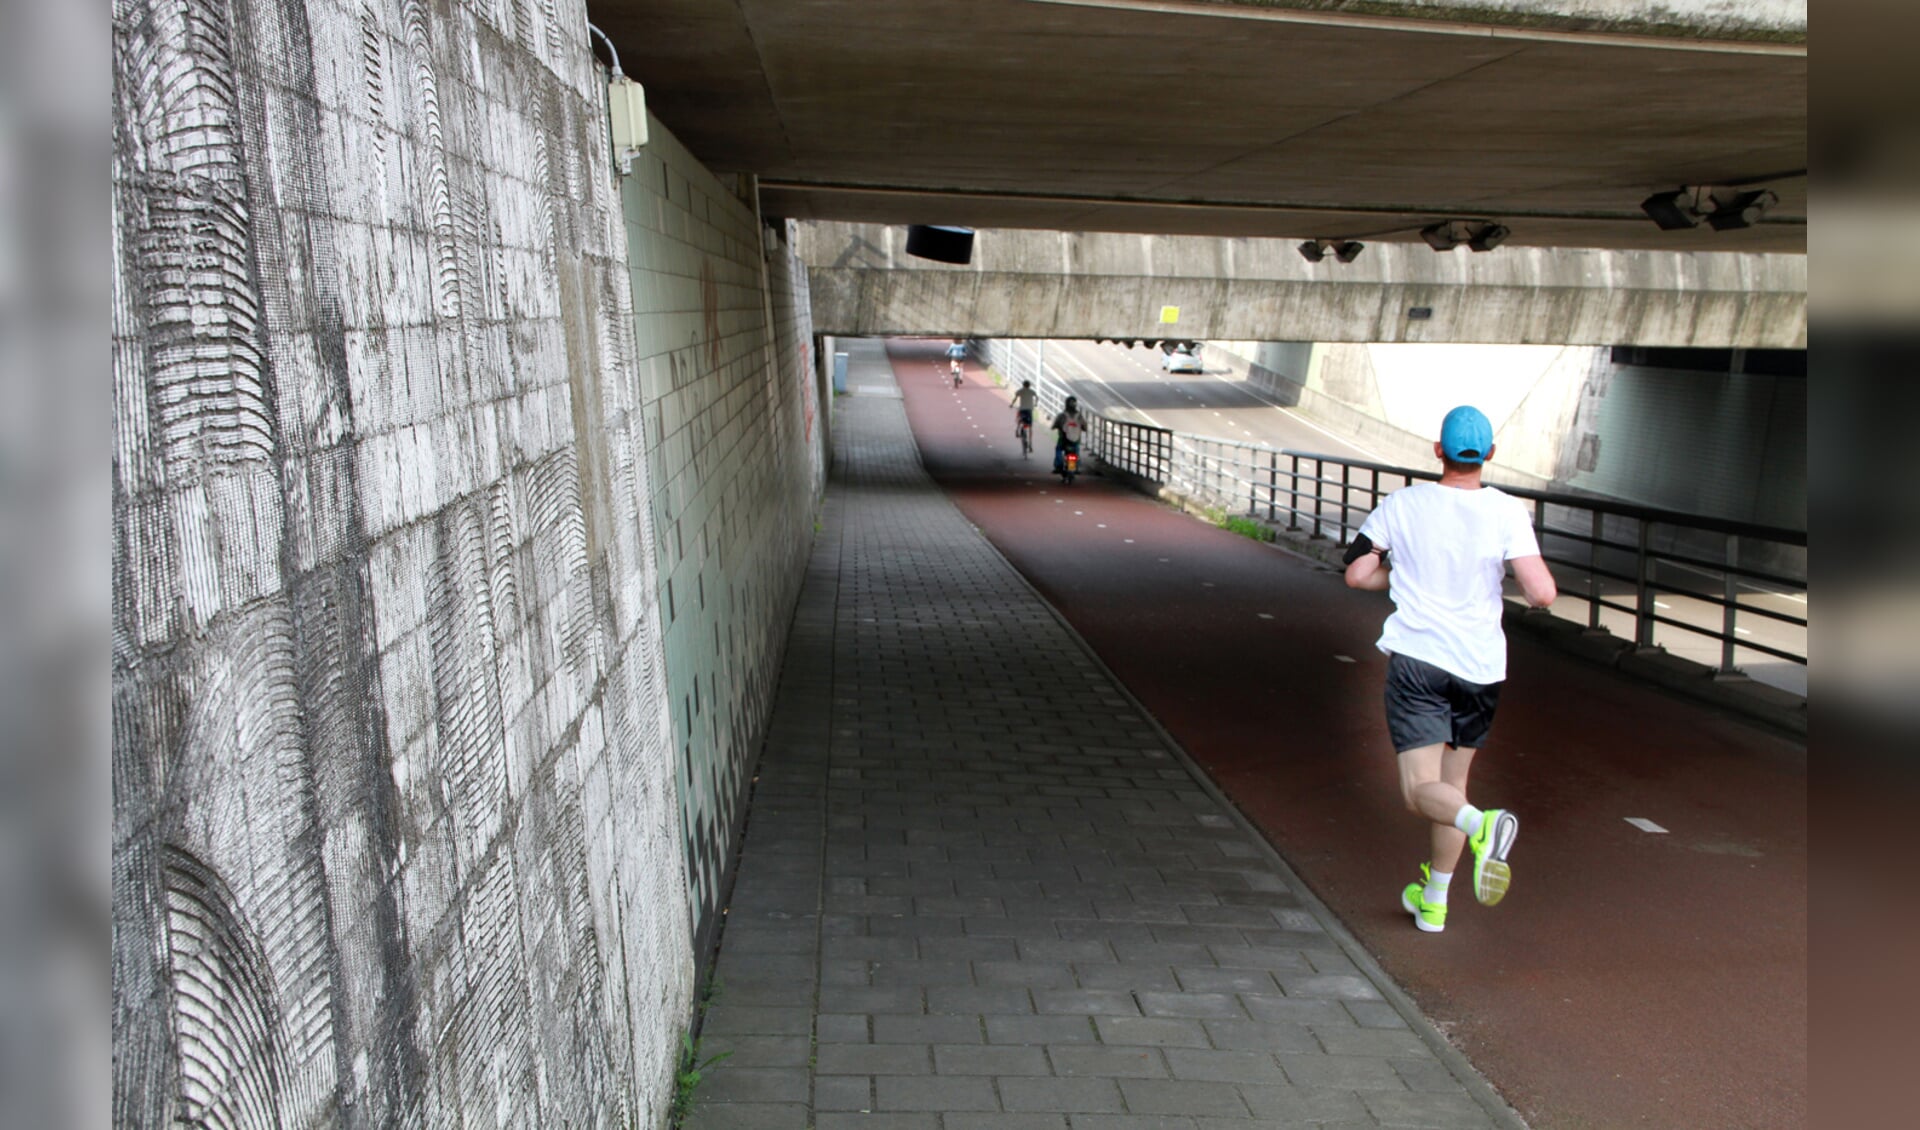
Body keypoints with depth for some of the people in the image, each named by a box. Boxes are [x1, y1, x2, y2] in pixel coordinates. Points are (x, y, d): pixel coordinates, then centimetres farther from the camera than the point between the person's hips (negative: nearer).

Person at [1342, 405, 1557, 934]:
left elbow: (1357, 573, 2)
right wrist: (1536, 583, 9)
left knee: (1422, 791, -5)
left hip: (1416, 658, -2)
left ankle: (1481, 825, -38)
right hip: (1480, 666, 2)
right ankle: (1433, 901, 28)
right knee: (1452, 780, 19)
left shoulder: (1403, 503, -3)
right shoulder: (1507, 512, -6)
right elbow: (1542, 594, -14)